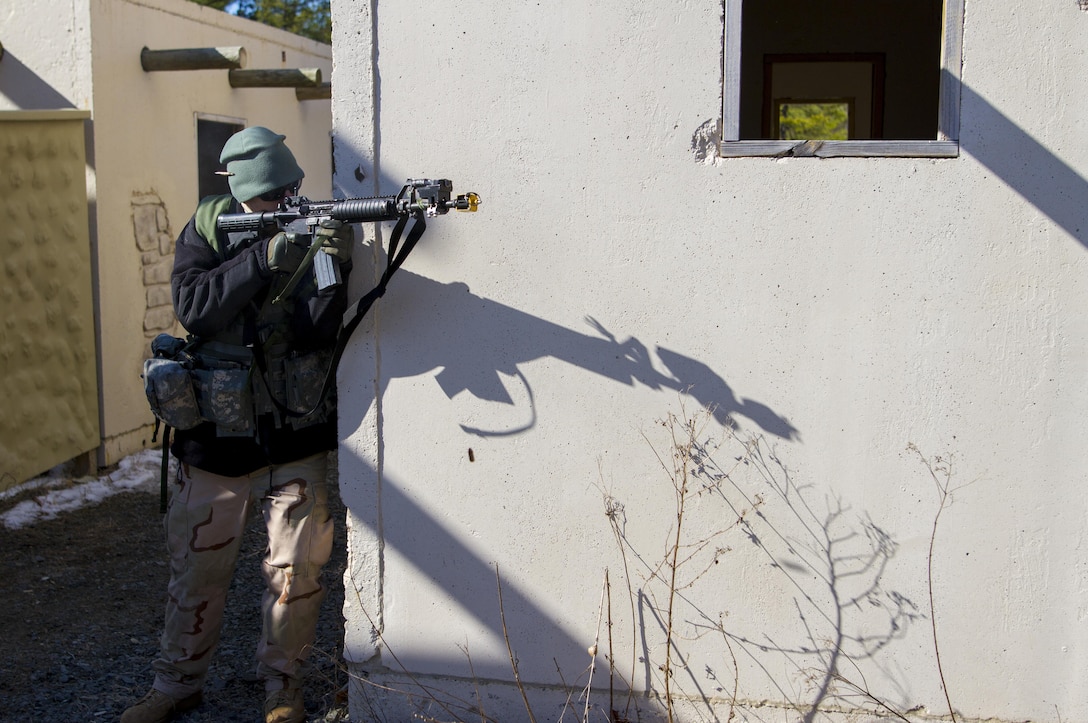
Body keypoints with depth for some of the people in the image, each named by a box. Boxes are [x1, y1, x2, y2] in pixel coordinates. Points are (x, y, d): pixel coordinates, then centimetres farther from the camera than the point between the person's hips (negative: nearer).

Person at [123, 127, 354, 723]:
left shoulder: (310, 226, -5)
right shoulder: (206, 229, -3)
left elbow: (314, 333, -17)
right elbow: (192, 306, -20)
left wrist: (334, 266, -34)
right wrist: (263, 259, -30)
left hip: (296, 437, 0)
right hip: (214, 435, 1)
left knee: (296, 571, 5)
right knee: (196, 568, 13)